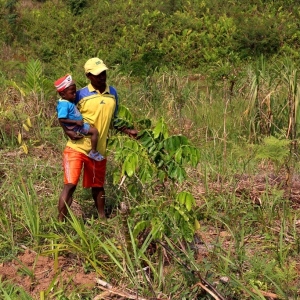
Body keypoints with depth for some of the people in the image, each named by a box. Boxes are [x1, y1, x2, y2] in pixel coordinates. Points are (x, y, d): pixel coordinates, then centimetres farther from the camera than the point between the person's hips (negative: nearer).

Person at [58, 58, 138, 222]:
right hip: (77, 147, -4)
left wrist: (128, 131, 7)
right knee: (70, 185, -11)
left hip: (98, 150, 4)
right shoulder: (81, 94, -9)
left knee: (98, 186, 19)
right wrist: (68, 131, -21)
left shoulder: (112, 92, 5)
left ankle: (102, 218, 36)